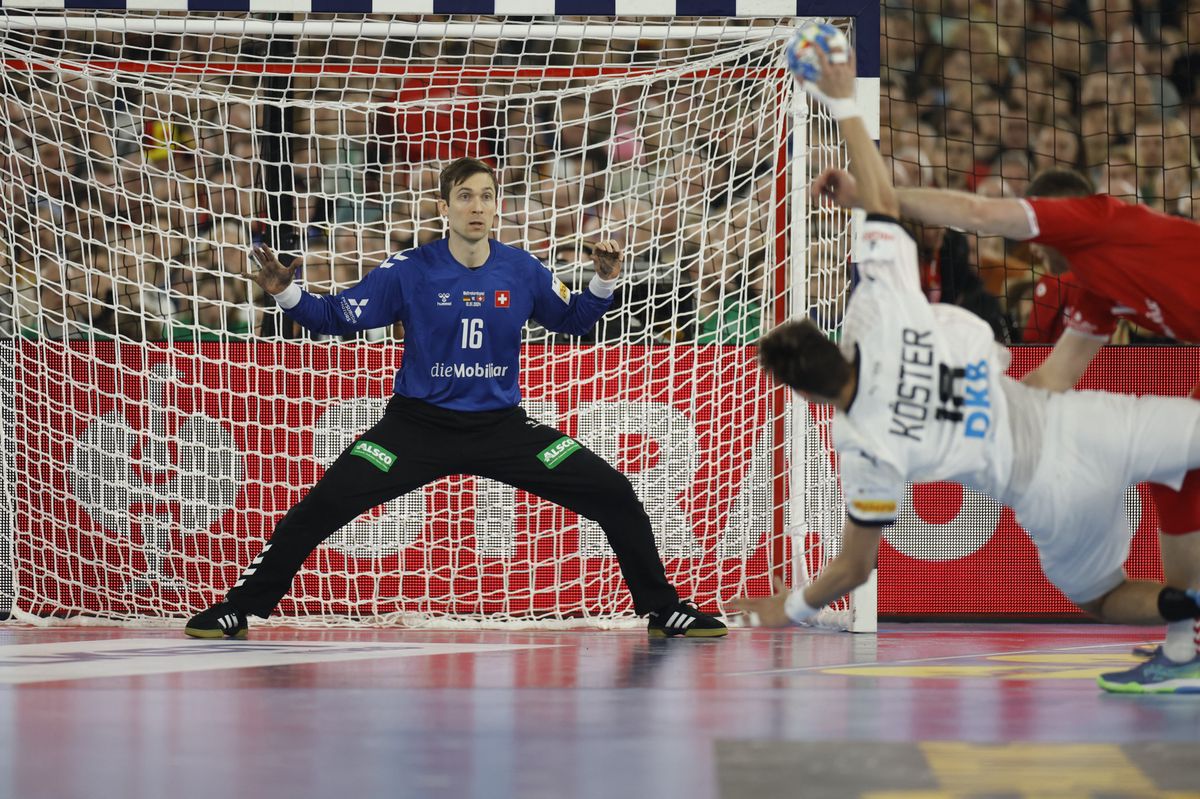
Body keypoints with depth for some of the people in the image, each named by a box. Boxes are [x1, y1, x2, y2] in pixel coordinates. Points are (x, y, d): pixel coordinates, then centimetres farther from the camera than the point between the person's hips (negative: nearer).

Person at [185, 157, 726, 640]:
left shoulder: (522, 271, -1)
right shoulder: (408, 272, -8)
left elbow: (573, 320, 13)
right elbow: (335, 317, -3)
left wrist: (604, 283, -5)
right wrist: (286, 294, -21)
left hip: (503, 427, 2)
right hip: (418, 424, -2)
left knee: (615, 497, -7)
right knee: (323, 505, -19)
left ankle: (663, 610, 12)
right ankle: (239, 609, -4)